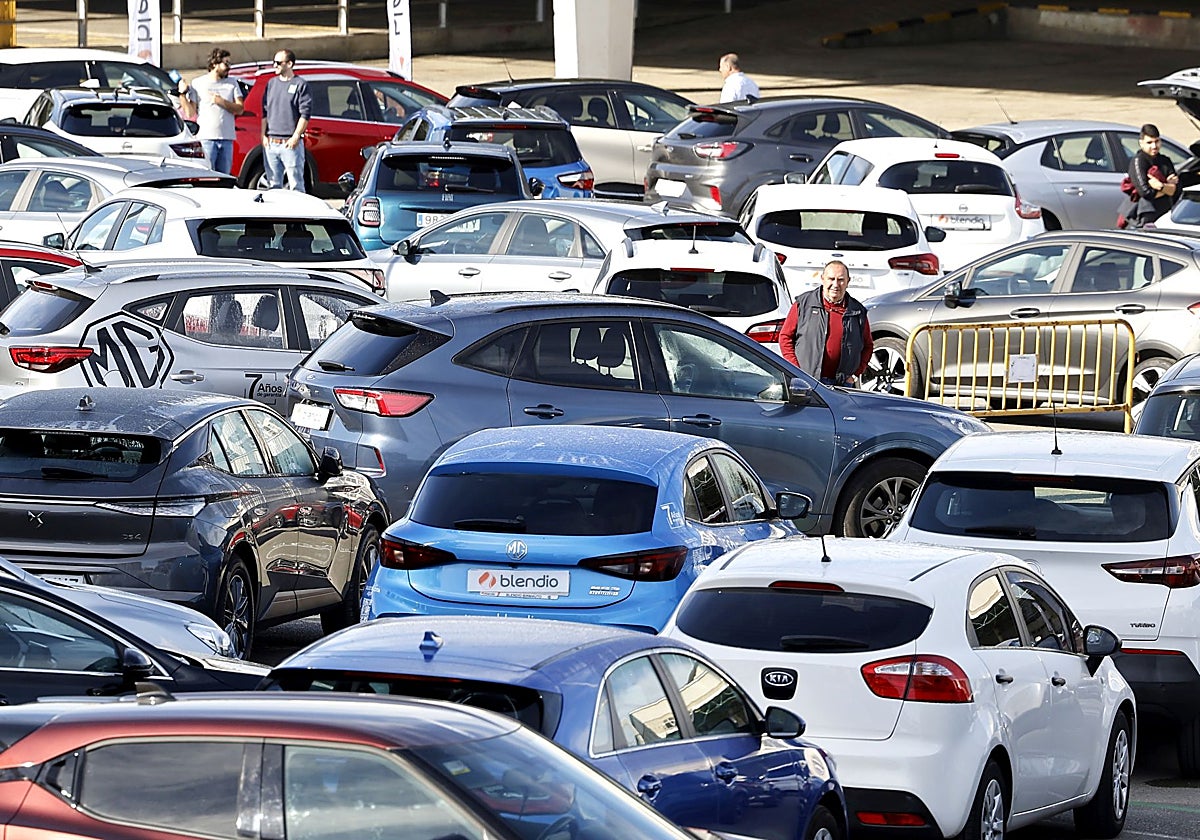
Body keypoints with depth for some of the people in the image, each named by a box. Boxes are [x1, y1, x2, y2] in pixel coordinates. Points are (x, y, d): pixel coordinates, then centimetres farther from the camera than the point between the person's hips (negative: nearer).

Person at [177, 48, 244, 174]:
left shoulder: (232, 84, 13)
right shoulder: (197, 83, 6)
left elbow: (239, 109, 4)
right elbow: (190, 113, 2)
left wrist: (221, 102, -8)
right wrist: (182, 94, -8)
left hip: (227, 139, 3)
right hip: (206, 138, -3)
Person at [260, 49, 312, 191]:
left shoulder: (300, 85, -1)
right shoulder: (271, 83, 16)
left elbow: (305, 114, -6)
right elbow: (265, 112, 18)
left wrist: (296, 136, -13)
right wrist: (264, 135, 8)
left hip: (290, 143, -6)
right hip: (271, 143, 6)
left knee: (296, 184, -7)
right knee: (273, 184, 8)